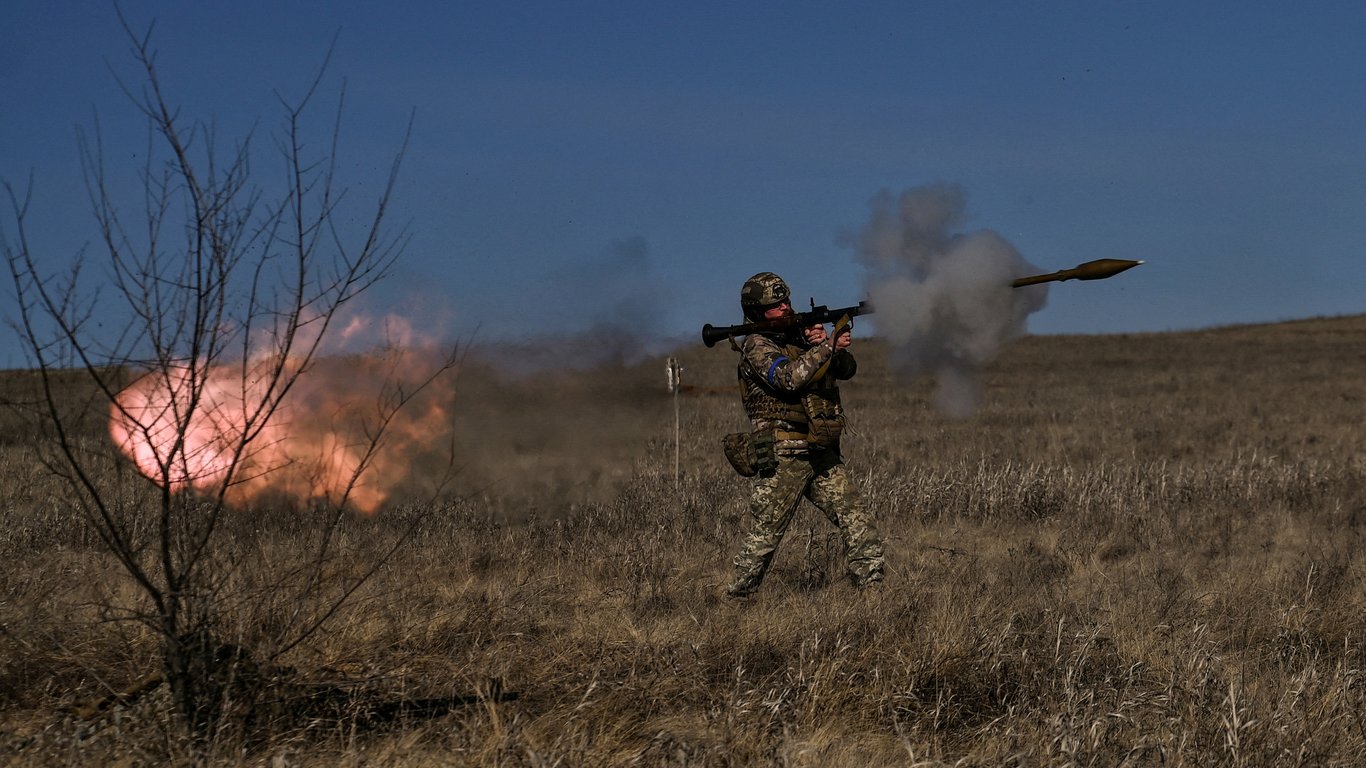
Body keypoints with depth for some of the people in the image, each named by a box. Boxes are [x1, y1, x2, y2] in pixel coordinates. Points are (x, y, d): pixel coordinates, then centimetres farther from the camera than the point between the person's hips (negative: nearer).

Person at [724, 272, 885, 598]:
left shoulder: (801, 334, 16)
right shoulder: (757, 346, -6)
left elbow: (847, 370, 11)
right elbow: (788, 378, -24)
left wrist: (825, 344, -7)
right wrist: (828, 346, -22)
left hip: (823, 456, 7)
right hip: (784, 457, -7)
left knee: (859, 524, 2)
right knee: (766, 533, -4)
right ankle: (737, 597, 6)